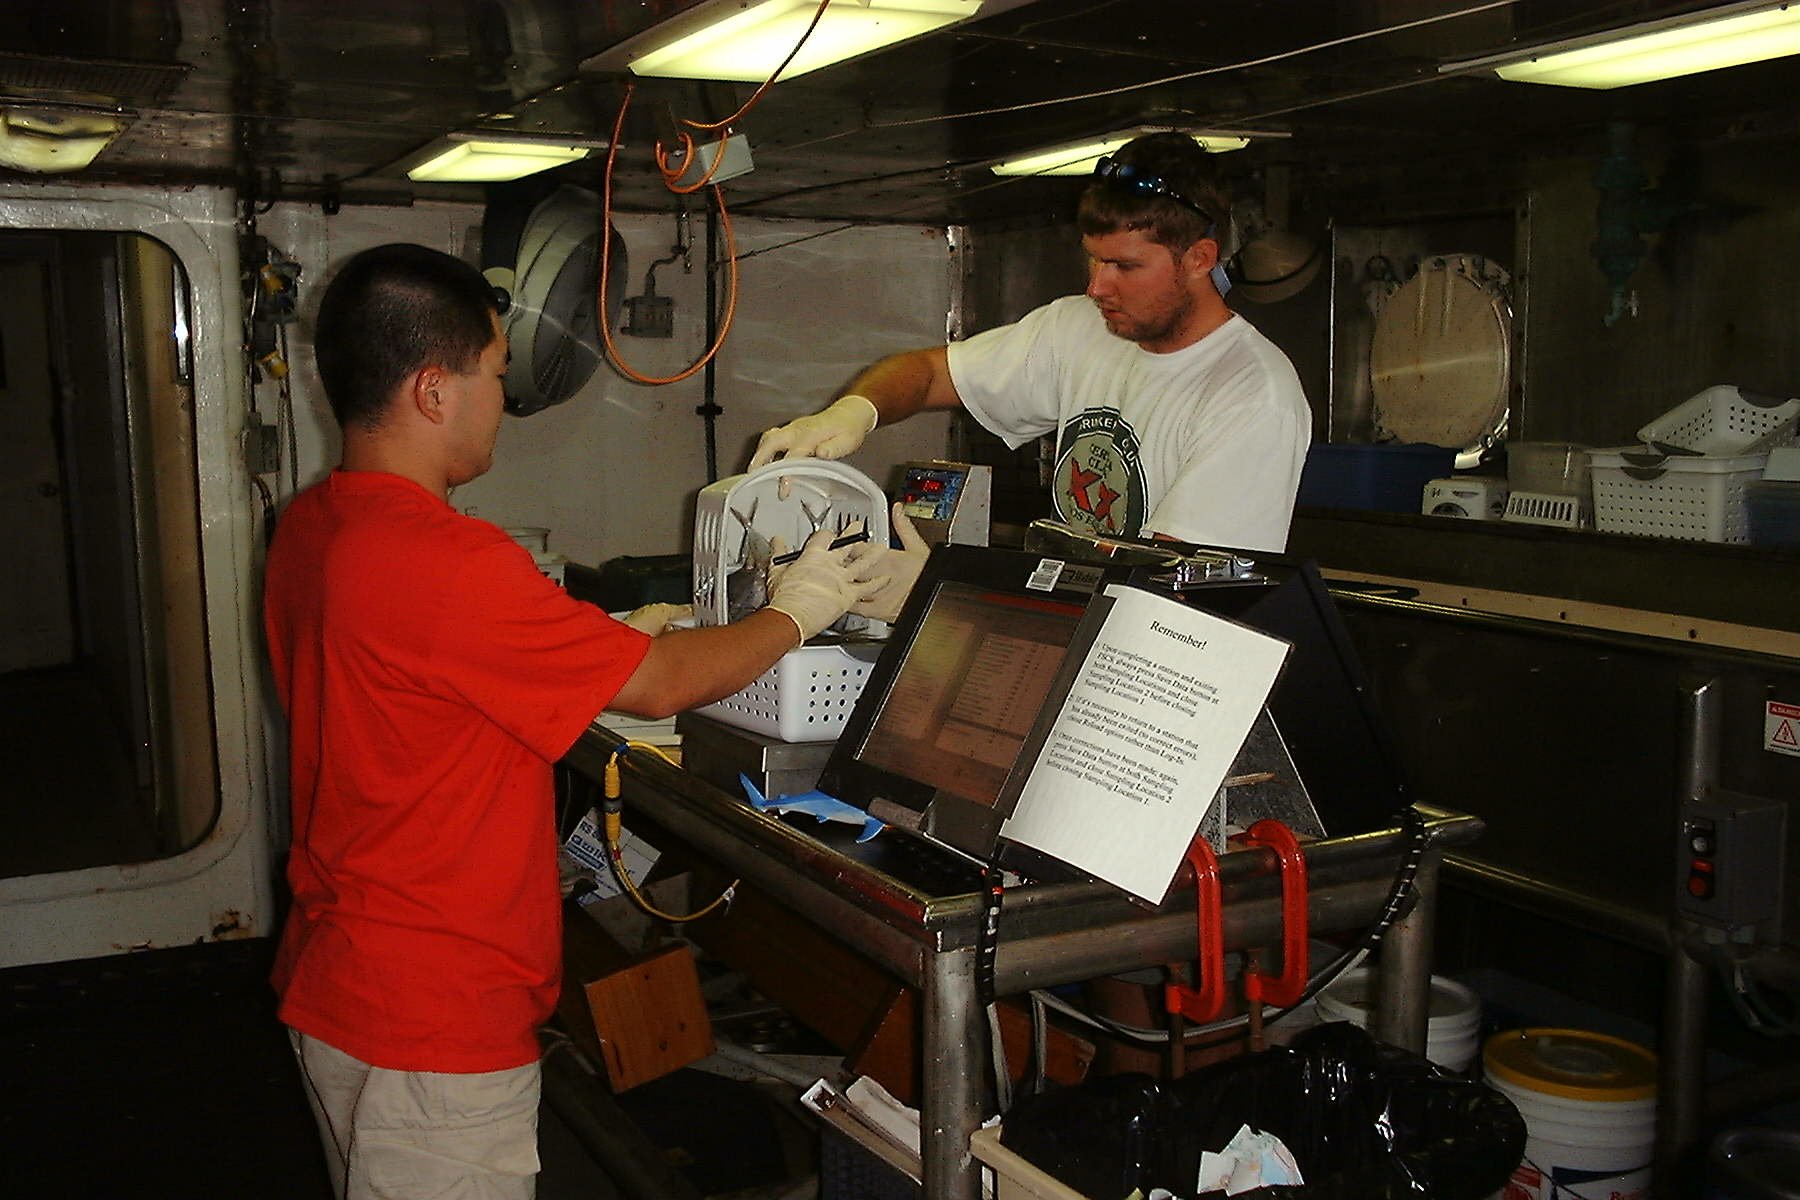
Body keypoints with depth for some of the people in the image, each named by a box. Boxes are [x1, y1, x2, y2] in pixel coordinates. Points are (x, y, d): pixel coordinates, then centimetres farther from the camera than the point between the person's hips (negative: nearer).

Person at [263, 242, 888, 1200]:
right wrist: (794, 612, -2)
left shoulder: (310, 527, 2)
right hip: (432, 1026, -10)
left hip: (334, 982, 10)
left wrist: (608, 643, 12)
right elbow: (663, 687, -19)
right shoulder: (441, 561, -28)